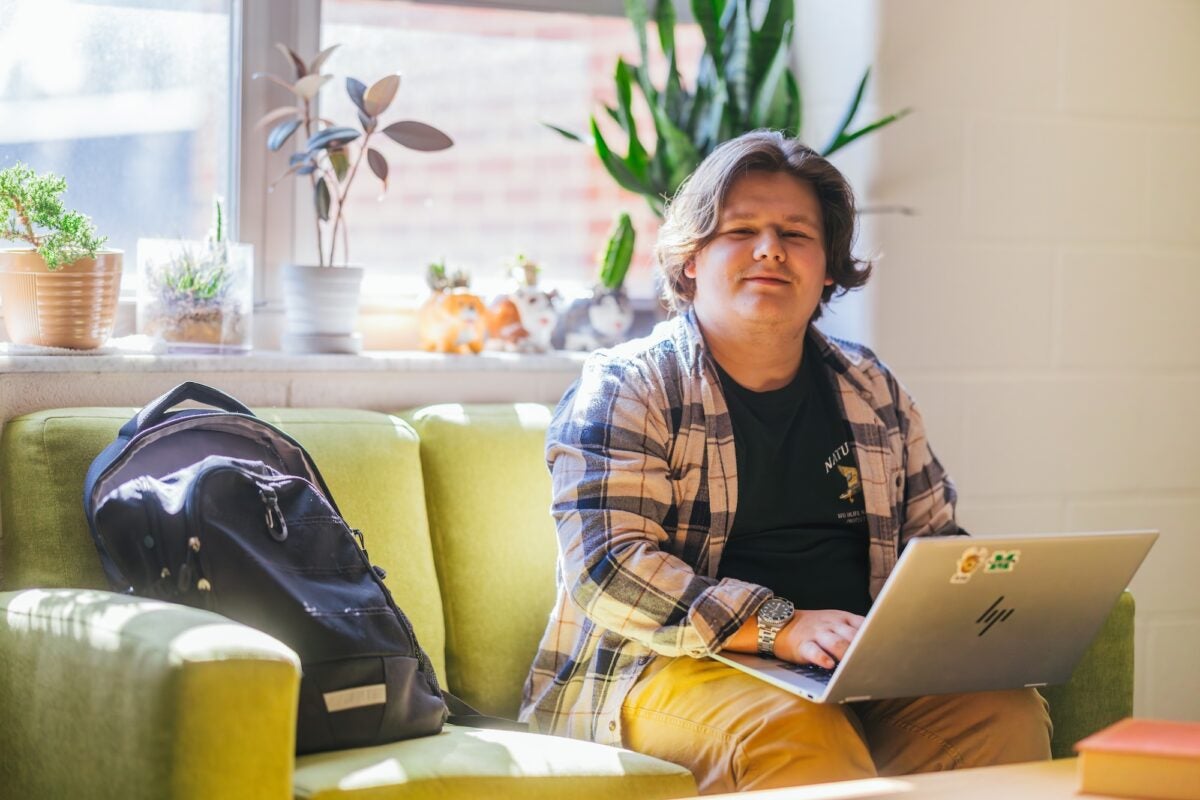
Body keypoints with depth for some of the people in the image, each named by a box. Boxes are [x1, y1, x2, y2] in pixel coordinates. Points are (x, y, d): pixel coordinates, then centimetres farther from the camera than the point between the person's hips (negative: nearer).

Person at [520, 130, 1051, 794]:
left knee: (1007, 713, -24)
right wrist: (777, 627, -22)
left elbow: (934, 542, 26)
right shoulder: (625, 389, 2)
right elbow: (608, 570, -11)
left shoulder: (871, 391, 19)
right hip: (676, 665, -5)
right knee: (799, 736, -38)